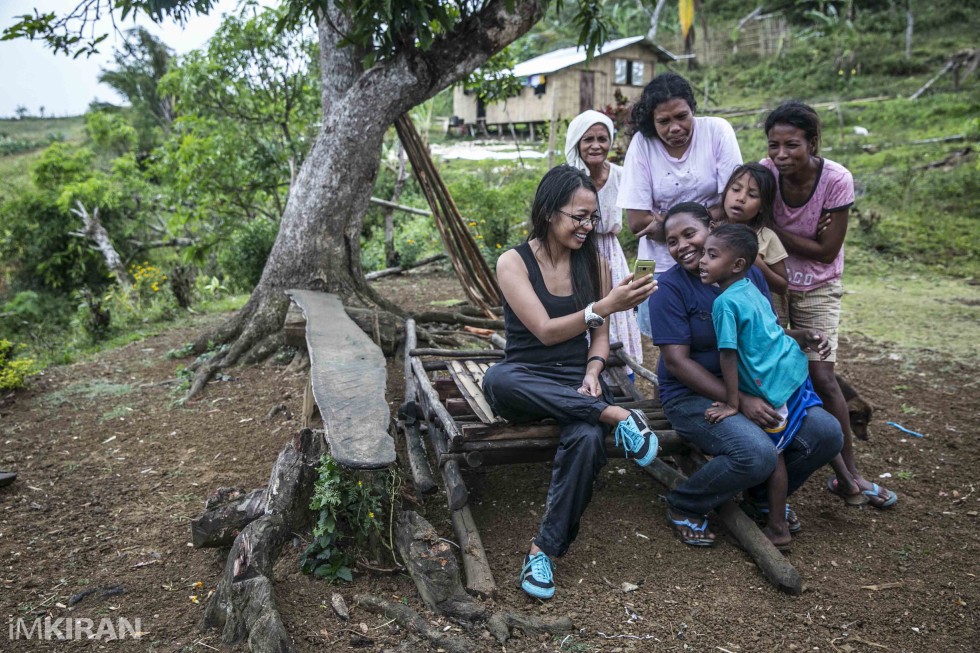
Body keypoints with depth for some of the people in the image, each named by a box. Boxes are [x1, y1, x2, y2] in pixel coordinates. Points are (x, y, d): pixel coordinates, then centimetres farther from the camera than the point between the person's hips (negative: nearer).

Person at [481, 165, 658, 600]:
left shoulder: (593, 263, 8)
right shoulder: (513, 262, -5)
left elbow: (600, 335, 11)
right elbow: (545, 331, -16)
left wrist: (593, 372, -10)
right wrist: (606, 305, -27)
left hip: (577, 383, 2)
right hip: (527, 382, -2)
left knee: (587, 439, -33)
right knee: (497, 379, -39)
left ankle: (545, 548, -18)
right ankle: (616, 416, -28)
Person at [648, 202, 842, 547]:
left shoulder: (749, 274, 4)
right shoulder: (669, 288, -12)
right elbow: (677, 361, -17)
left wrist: (798, 337, -13)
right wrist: (739, 401, -24)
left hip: (754, 387, 6)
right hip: (694, 396, -6)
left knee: (827, 433, -8)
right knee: (757, 453, -30)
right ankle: (683, 506, -3)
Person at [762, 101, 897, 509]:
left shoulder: (836, 180, -21)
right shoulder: (763, 173, -17)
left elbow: (826, 251, -19)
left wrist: (772, 228, -21)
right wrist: (803, 236, -23)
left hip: (816, 287, -2)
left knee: (821, 376, -6)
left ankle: (847, 474, 7)